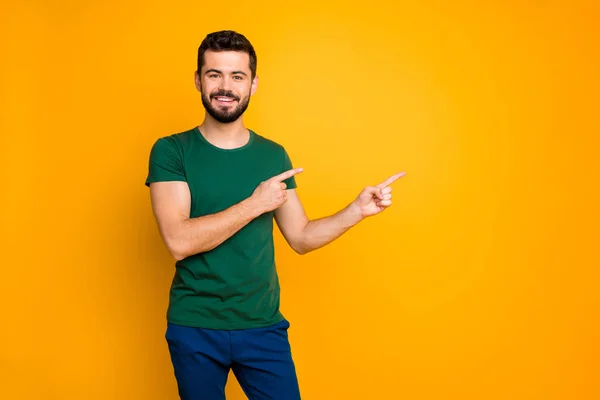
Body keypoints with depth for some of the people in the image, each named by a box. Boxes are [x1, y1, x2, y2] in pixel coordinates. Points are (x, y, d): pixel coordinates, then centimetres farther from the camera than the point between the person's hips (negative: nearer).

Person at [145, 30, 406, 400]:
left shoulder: (274, 155, 3)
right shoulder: (171, 151, -7)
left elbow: (301, 238, 7)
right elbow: (178, 240, -19)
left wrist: (358, 210, -5)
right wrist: (255, 204, -18)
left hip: (263, 326, 2)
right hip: (193, 328, -2)